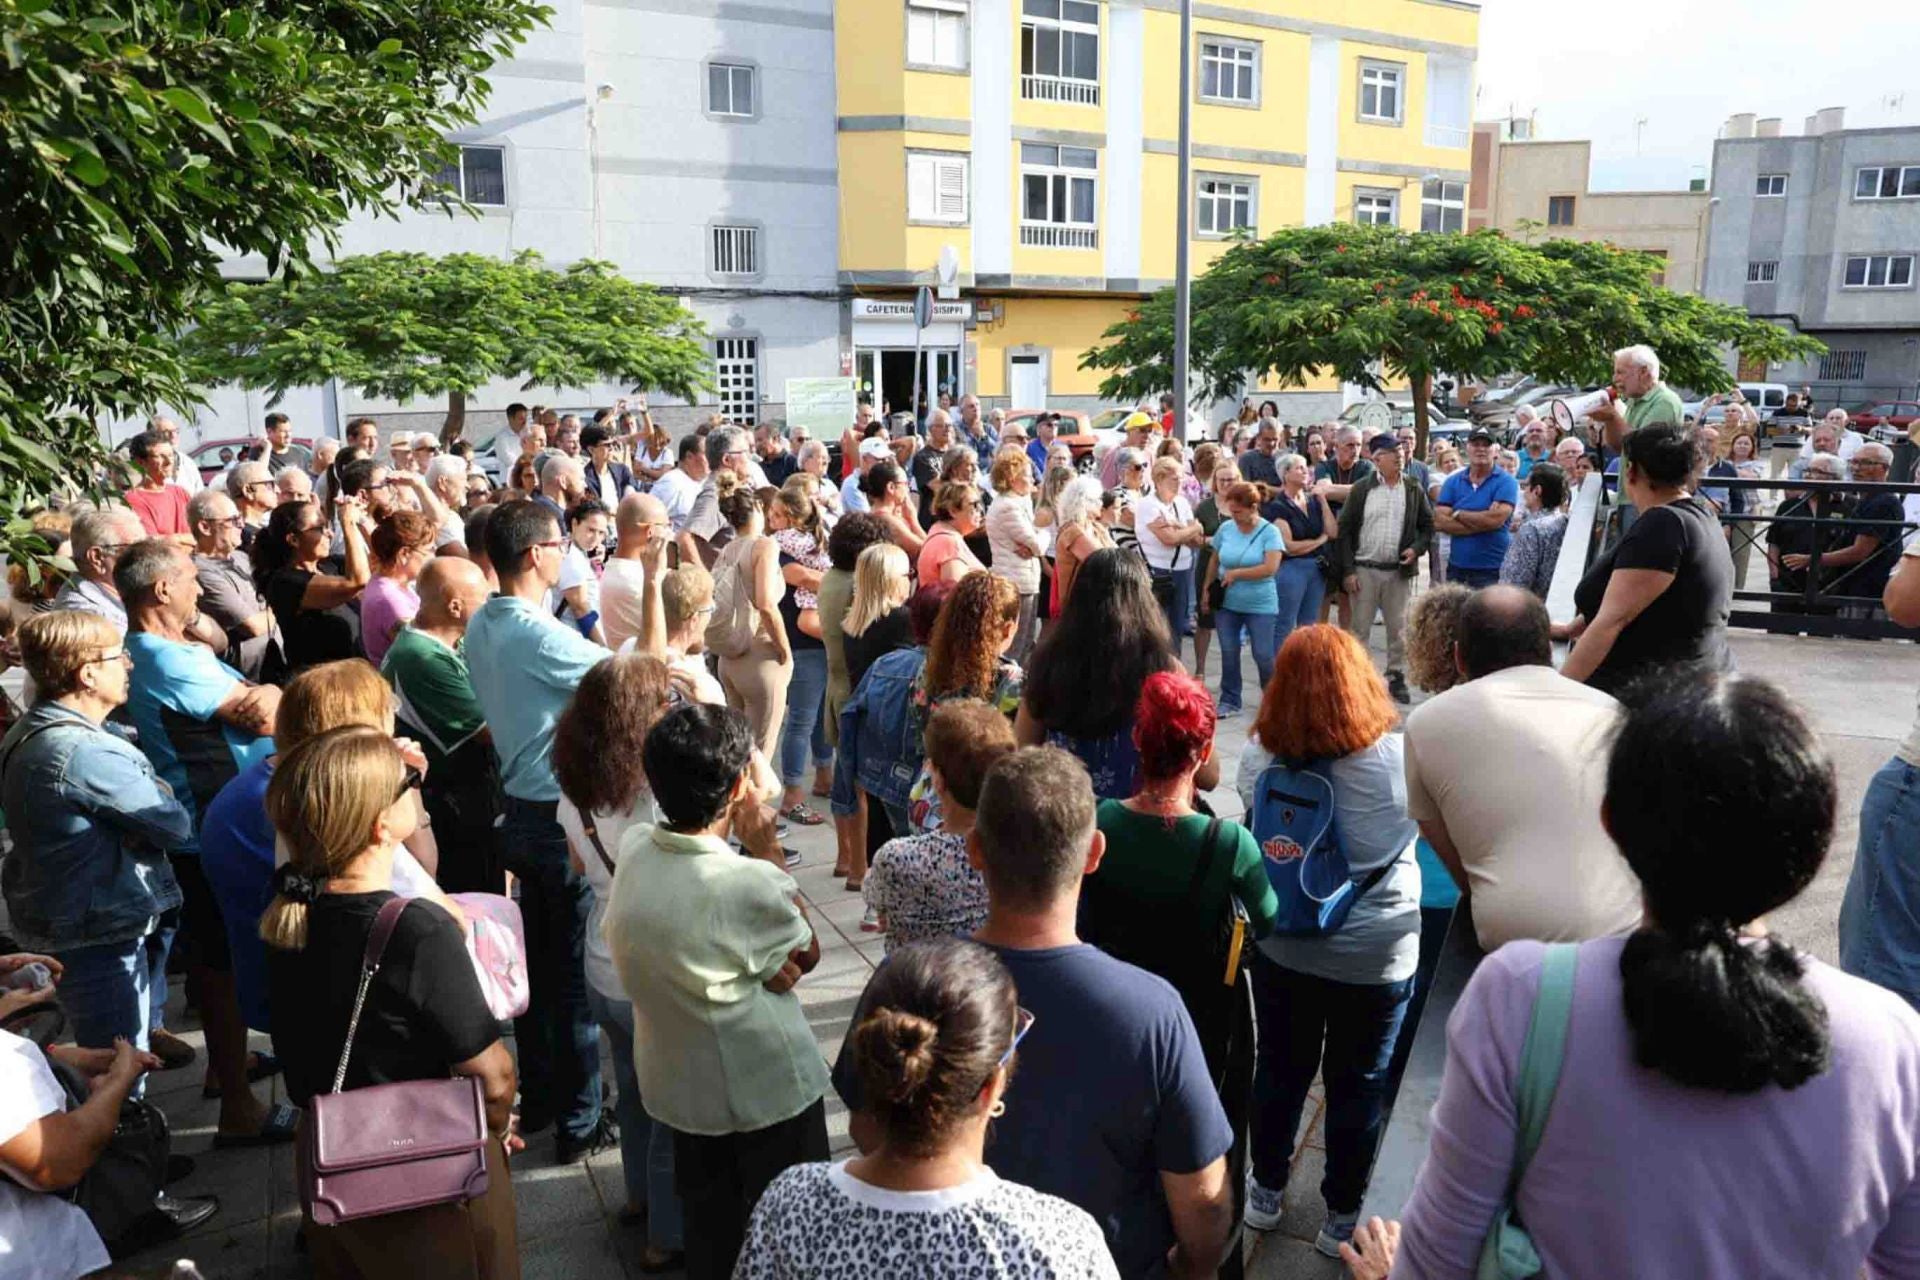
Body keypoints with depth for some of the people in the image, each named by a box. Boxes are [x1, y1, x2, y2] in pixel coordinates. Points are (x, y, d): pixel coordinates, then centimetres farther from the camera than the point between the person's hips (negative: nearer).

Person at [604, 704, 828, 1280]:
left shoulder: (633, 848, -15)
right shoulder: (751, 885, -32)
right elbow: (807, 953, -11)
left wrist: (764, 964, -20)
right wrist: (767, 846, -11)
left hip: (676, 1084, 6)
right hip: (767, 1090, -6)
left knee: (709, 1223, 27)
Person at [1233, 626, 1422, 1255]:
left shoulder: (1259, 755, -14)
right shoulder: (1398, 755, -20)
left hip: (1282, 949, 2)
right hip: (1377, 957, -2)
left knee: (1280, 1069, 21)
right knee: (1358, 1085, 16)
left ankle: (1266, 1191, 40)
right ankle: (1342, 1216, 33)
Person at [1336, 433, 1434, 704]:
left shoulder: (1414, 489, 5)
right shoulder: (1361, 488, -1)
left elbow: (1427, 525, 12)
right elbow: (1345, 530, -2)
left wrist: (1417, 549, -8)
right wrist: (1348, 570, -7)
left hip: (1399, 570, 2)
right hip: (1365, 570, -2)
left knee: (1398, 628, 7)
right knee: (1358, 627, 2)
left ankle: (1396, 678, 18)